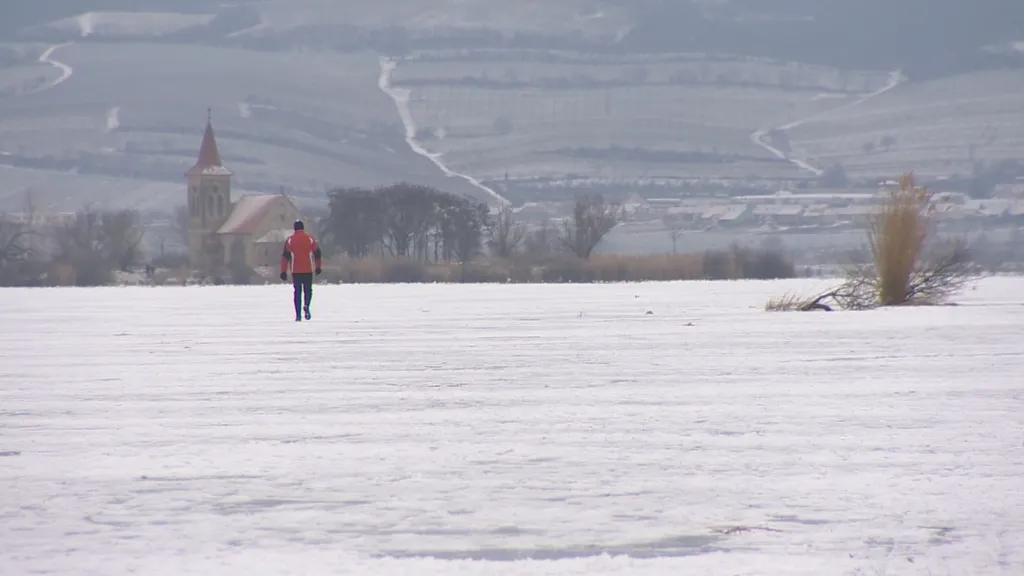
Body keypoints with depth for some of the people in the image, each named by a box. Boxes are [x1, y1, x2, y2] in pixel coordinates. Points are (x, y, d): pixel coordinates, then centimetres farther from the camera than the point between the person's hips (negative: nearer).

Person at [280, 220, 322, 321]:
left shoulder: (289, 240, 1)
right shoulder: (310, 239, 1)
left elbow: (285, 256, -1)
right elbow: (317, 253, 6)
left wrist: (283, 271, 3)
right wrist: (318, 267, 19)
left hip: (295, 271, 0)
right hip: (308, 270, 0)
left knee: (297, 292, 6)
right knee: (308, 289, 11)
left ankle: (298, 315, 0)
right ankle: (306, 306, -18)